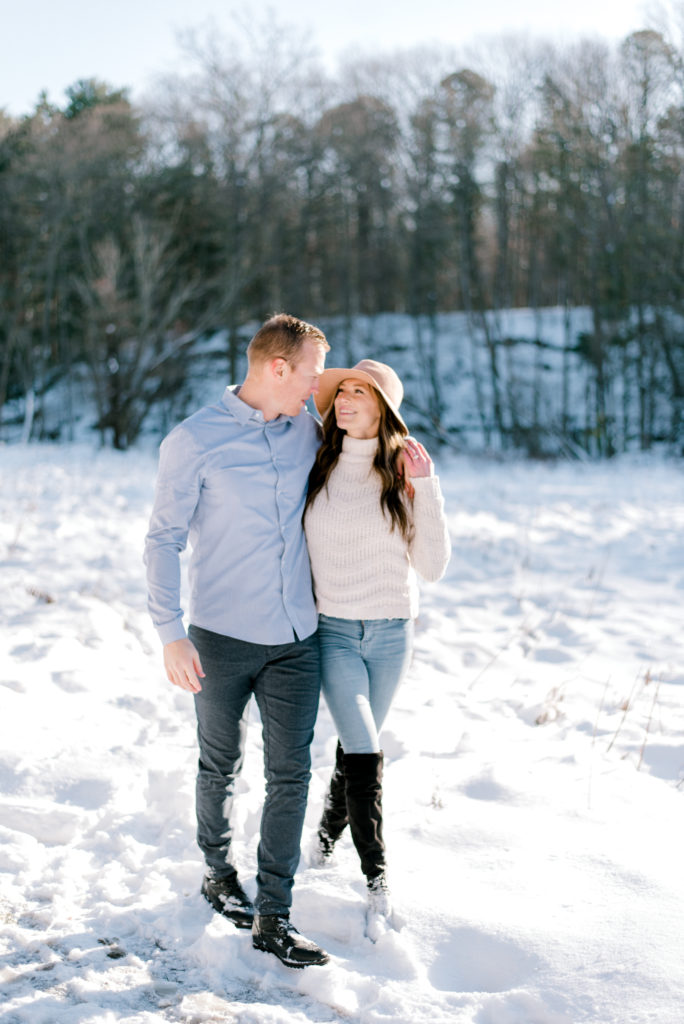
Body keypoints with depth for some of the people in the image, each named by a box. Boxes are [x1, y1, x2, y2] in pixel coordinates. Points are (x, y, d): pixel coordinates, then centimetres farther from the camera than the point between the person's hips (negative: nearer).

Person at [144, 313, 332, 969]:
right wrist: (170, 633, -15)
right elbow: (163, 539, -8)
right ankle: (218, 872, 37)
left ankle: (272, 917, 8)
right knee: (222, 765, 13)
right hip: (221, 638, -3)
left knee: (290, 774, 0)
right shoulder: (194, 441, -9)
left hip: (295, 638, 4)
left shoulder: (307, 433, 6)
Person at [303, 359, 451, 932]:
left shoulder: (404, 475, -4)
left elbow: (433, 567, -7)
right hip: (332, 630, -1)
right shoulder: (314, 469, -2)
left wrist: (426, 488, -14)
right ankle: (376, 875, 0)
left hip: (392, 632, 1)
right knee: (364, 750, -12)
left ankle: (329, 833, 41)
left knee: (357, 744, 15)